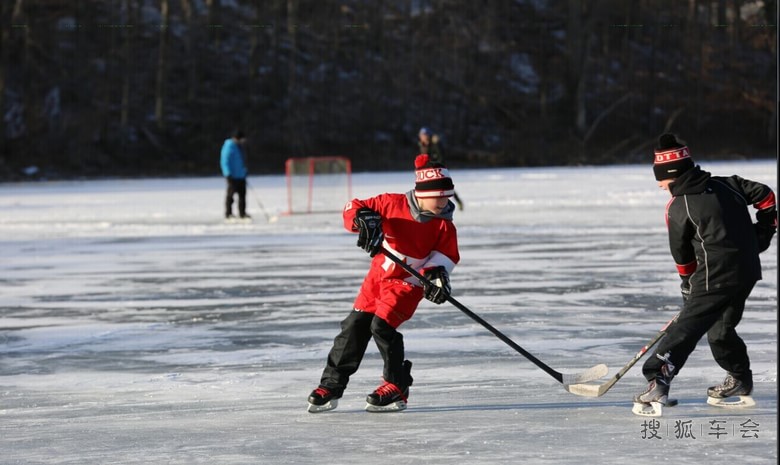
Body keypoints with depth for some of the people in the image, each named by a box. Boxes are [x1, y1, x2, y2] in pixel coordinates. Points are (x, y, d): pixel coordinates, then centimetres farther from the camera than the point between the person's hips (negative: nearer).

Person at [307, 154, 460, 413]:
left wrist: (437, 274, -27)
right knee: (355, 326, 4)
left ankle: (397, 387, -6)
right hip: (378, 275, 3)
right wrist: (363, 219, -29)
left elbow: (447, 255, -7)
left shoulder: (444, 226, -11)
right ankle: (331, 386, 14)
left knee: (382, 326, -19)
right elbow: (354, 208, -7)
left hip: (408, 283, -3)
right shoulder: (393, 204, -12)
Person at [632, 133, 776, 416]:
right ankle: (741, 384, 32)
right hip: (748, 271, 7)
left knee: (687, 328, -9)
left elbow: (682, 253, 4)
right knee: (721, 327, 22)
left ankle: (658, 383, -18)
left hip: (716, 276, -7)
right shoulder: (726, 185, 7)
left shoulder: (677, 208, -7)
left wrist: (688, 281, 21)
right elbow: (765, 196, 11)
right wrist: (762, 232, 21)